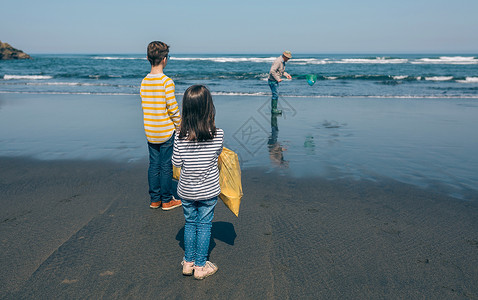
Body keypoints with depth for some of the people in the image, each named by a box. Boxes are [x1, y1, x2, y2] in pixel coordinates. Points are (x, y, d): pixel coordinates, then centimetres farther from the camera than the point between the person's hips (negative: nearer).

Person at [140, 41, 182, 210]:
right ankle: (166, 201, 16)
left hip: (150, 132, 6)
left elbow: (145, 107, 10)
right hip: (166, 132, -6)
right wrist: (180, 127, -4)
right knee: (166, 166, 5)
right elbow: (172, 108, -17)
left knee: (154, 165, 13)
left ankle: (154, 199, 23)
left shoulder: (144, 81, 4)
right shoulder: (166, 81, -15)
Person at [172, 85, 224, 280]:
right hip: (208, 190, -1)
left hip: (186, 190, 2)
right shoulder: (217, 134, -17)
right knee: (204, 225, 12)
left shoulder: (180, 136, -15)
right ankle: (201, 266, 23)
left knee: (190, 223, 18)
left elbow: (176, 162, -6)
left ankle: (188, 262, 30)